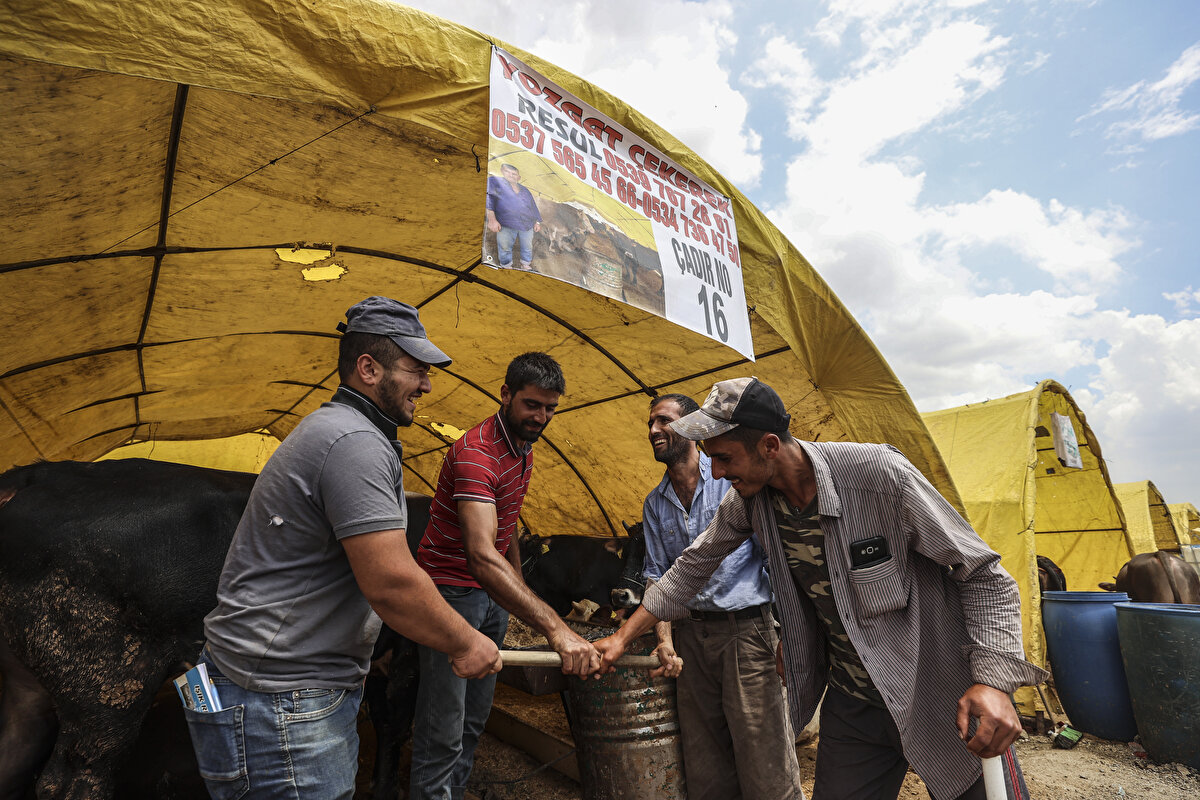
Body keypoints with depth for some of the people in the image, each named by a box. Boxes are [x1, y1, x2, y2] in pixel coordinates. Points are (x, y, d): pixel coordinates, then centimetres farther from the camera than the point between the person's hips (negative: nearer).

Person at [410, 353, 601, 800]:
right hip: (451, 591, -8)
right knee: (443, 734, -2)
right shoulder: (476, 452, -26)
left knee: (474, 720, 17)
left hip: (494, 593, 8)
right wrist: (554, 627, -48)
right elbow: (482, 556, -40)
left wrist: (520, 588, 12)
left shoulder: (524, 451, 4)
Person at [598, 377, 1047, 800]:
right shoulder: (749, 499, -10)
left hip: (941, 696, -3)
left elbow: (983, 576, -15)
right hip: (851, 704, 4)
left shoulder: (879, 475, -26)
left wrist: (992, 681, -28)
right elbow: (695, 566, 5)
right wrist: (624, 636, 5)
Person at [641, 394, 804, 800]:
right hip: (692, 636, 5)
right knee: (704, 762, 15)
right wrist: (664, 639, -2)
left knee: (765, 767, 3)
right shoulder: (655, 503, 8)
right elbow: (656, 575, 10)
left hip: (747, 629, -5)